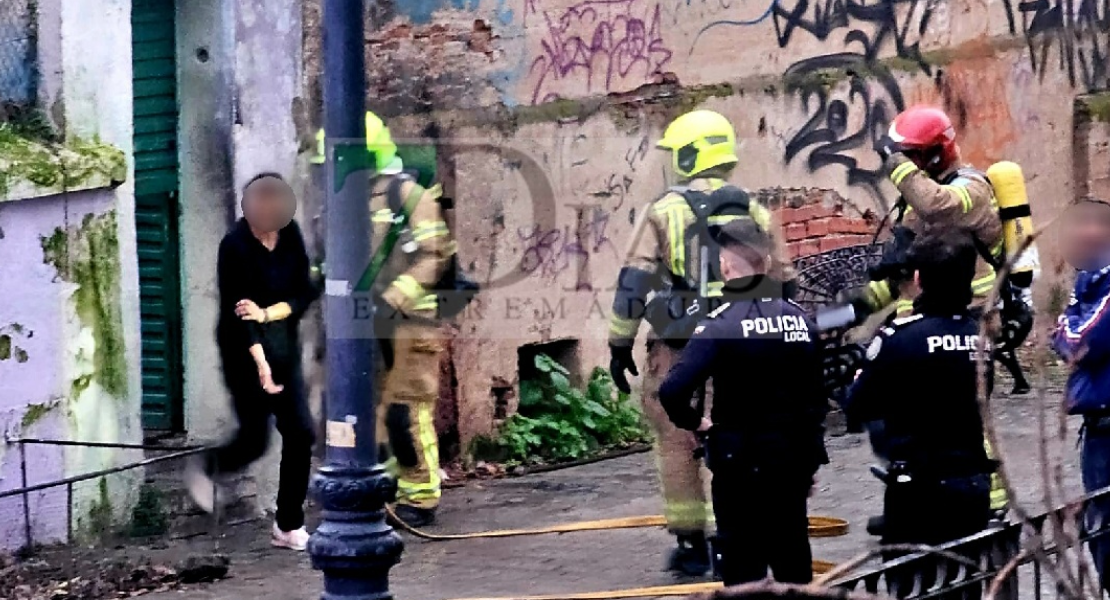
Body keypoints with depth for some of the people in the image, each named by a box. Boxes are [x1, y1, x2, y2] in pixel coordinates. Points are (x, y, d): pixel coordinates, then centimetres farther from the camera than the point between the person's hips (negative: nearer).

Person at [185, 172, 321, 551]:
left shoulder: (291, 236, 1)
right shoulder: (235, 247, -15)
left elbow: (305, 293, 1)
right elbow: (236, 309, -18)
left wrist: (267, 314, -15)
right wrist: (260, 361, -25)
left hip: (284, 347, 5)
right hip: (245, 350, -5)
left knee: (300, 433, -3)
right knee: (254, 440, -3)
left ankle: (289, 527, 6)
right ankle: (206, 467, 30)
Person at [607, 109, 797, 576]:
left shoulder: (664, 210, -2)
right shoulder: (754, 213, 9)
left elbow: (634, 283, -7)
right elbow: (784, 285, 11)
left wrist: (620, 344, -1)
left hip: (679, 348, -3)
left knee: (678, 445, 7)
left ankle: (692, 546, 10)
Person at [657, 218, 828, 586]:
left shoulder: (721, 325, -16)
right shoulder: (800, 319, 1)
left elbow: (672, 390, -26)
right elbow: (816, 396, 6)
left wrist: (692, 421, -6)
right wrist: (812, 458, 14)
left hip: (741, 463, -5)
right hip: (792, 459, 5)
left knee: (744, 569, 2)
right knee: (793, 561, 14)